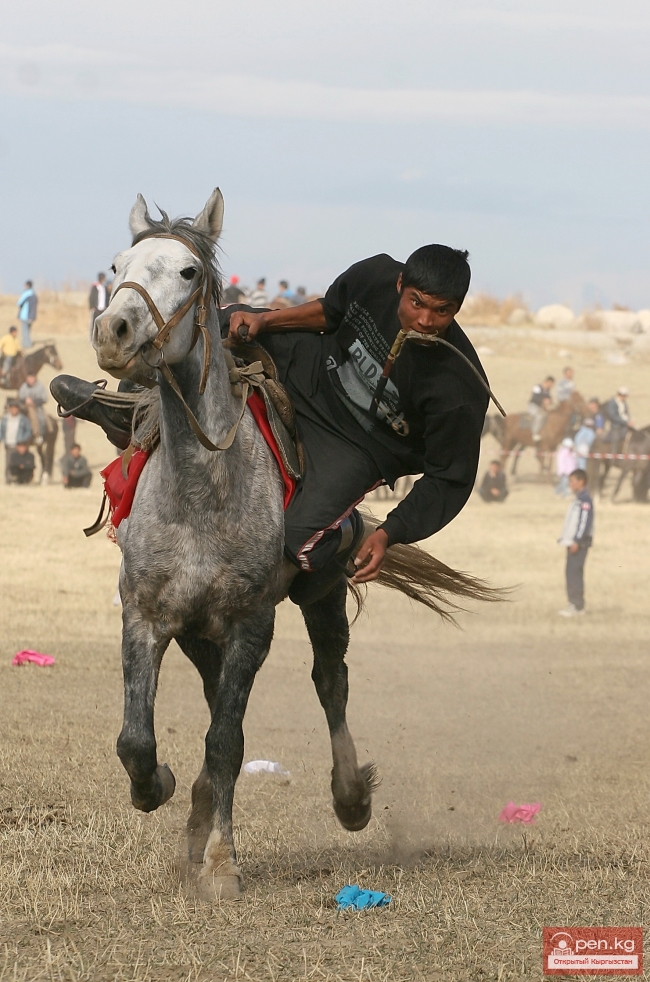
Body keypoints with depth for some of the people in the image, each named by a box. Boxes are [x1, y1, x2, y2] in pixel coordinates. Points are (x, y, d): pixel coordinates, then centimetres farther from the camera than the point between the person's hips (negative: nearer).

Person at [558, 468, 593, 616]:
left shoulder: (585, 500, -13)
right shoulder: (577, 499, 18)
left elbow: (585, 521, -20)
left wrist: (577, 541, -23)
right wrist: (564, 538, 19)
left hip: (580, 542, -10)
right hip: (572, 542, 10)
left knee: (574, 572, -13)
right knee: (571, 572, 9)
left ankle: (577, 606, -13)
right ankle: (575, 604, 13)